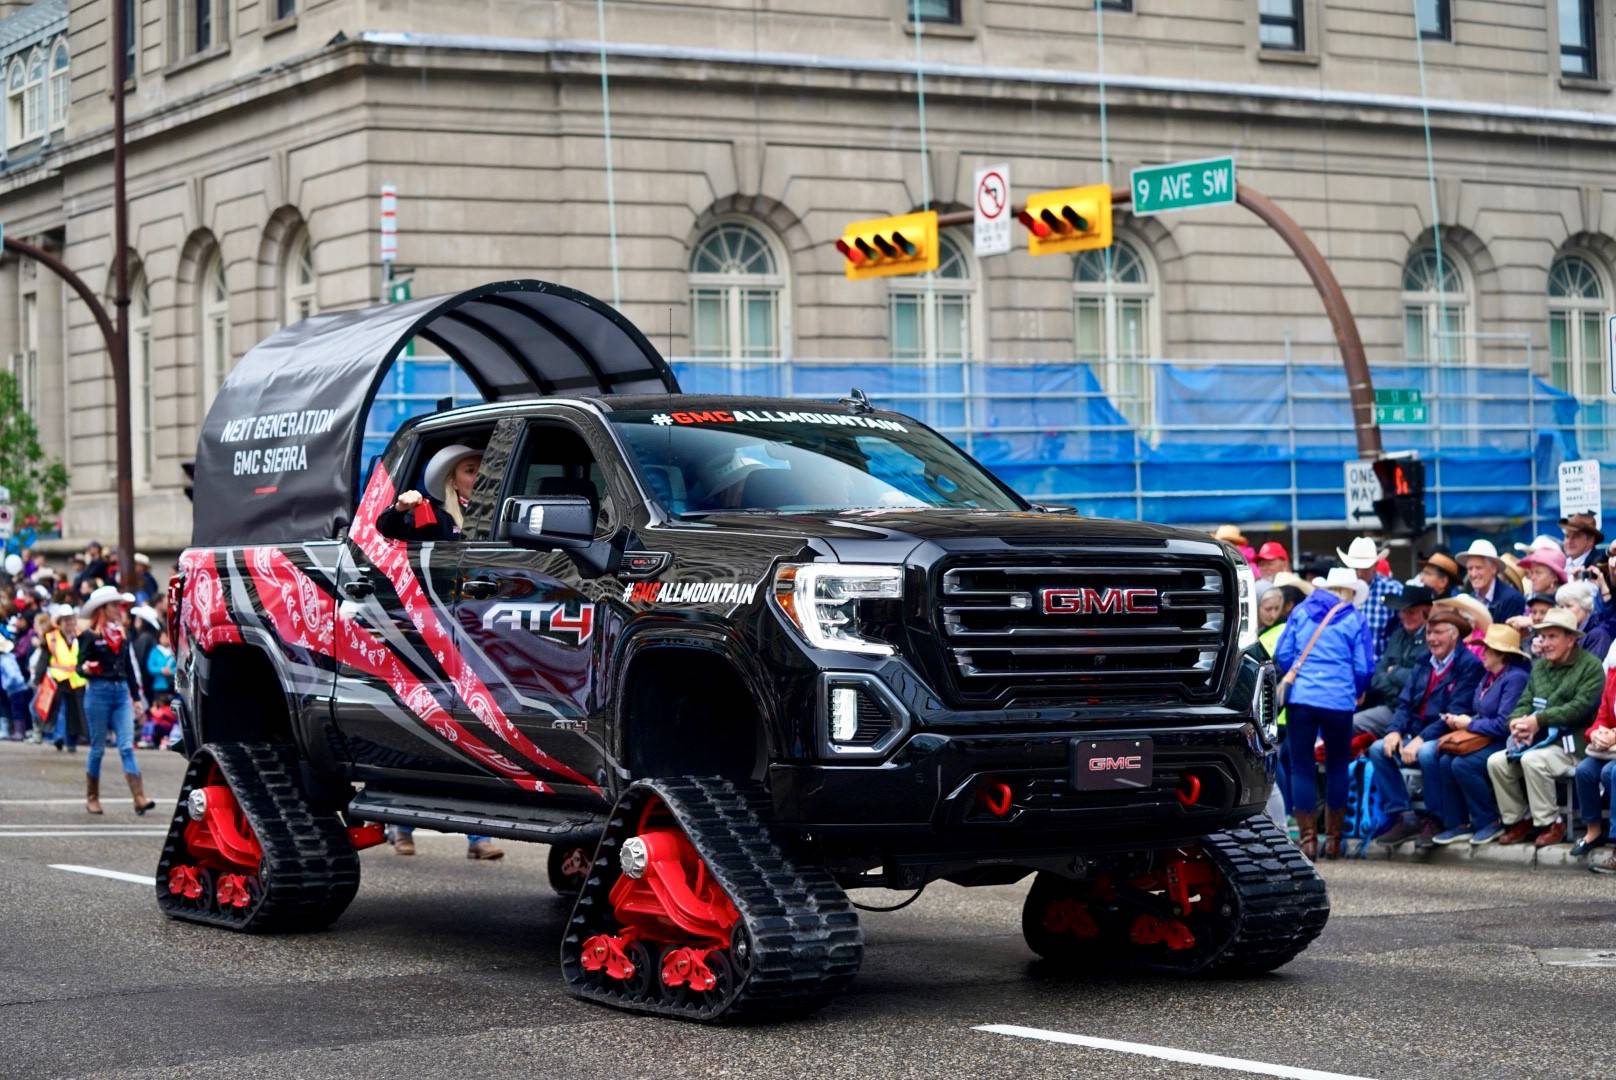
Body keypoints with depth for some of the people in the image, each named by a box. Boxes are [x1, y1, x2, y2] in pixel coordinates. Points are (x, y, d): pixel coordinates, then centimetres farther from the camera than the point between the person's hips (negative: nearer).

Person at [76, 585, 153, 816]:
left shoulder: (122, 634, 12)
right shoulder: (90, 636, -4)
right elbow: (81, 666, -5)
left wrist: (137, 698, 18)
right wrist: (85, 668, -29)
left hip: (121, 693, 4)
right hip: (99, 692, -4)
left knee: (127, 747, -6)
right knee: (98, 748, 4)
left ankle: (139, 798, -16)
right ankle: (92, 798, 17)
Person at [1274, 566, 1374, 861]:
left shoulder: (1301, 611, 8)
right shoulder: (1355, 619, 4)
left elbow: (1282, 654, 6)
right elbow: (1364, 668, 1)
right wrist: (1355, 693, 20)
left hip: (1300, 697, 1)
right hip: (1339, 701, -1)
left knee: (1301, 767, 4)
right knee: (1337, 767, 13)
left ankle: (1308, 839, 1)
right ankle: (1333, 839, 14)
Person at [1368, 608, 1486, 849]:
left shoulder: (1469, 665, -7)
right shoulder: (1425, 664, 17)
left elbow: (1456, 713, -16)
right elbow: (1406, 703, 14)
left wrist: (1421, 739, -23)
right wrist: (1396, 731, -6)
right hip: (1416, 735, 7)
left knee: (1427, 754, -36)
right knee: (1378, 750, -14)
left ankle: (1435, 820, -16)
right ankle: (1403, 817, -11)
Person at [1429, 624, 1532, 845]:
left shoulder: (1515, 678, -16)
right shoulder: (1489, 677, 15)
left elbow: (1504, 725, -22)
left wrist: (1469, 724, -11)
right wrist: (1460, 720, 1)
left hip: (1505, 744, -9)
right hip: (1486, 740, 9)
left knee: (1463, 764, -26)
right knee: (1445, 761, -13)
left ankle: (1490, 823, -11)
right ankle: (1458, 824, -7)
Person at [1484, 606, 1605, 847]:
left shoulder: (1590, 666, -7)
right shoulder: (1540, 666, 17)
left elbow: (1580, 707, -17)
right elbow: (1525, 702, 13)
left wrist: (1538, 720, -21)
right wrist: (1517, 722, -11)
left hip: (1572, 742, -7)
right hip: (1540, 740, 7)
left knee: (1533, 760, -33)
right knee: (1496, 762, -14)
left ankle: (1551, 824, -18)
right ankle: (1517, 820, -1)